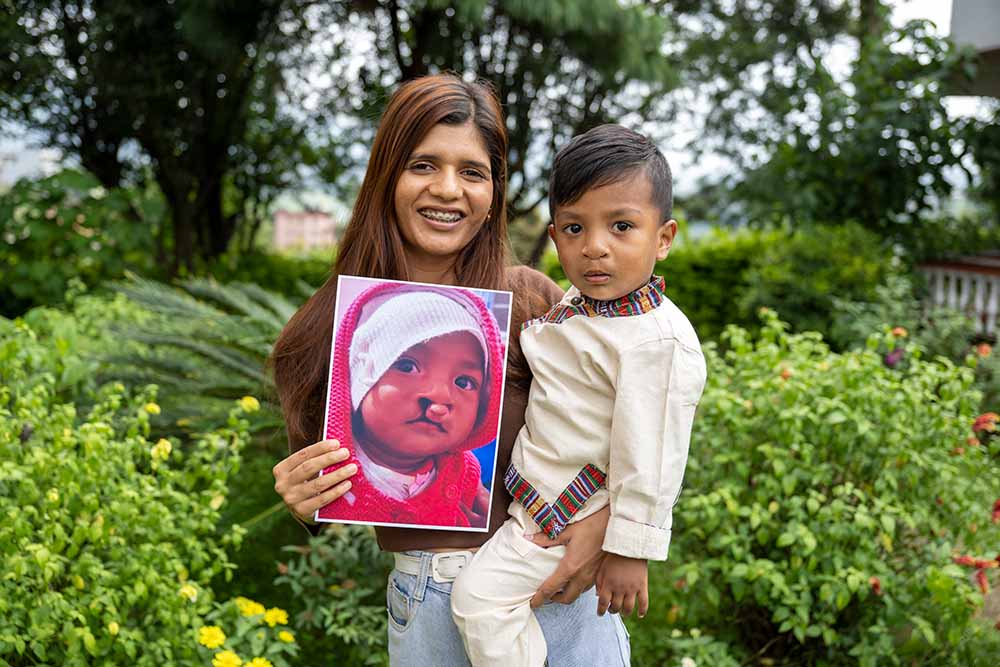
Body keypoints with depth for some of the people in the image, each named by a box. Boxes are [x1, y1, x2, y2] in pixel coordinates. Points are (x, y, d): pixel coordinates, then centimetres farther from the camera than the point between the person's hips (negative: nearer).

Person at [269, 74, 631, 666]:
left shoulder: (531, 301, -10)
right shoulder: (326, 330, -7)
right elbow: (320, 496, 5)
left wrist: (607, 515, -16)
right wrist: (302, 502, -17)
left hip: (560, 594, 0)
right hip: (429, 607, 1)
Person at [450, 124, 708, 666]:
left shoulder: (657, 342, -28)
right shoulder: (581, 300, -1)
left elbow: (647, 458, -25)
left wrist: (631, 552, -21)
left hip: (569, 515, -10)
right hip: (537, 488, 10)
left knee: (479, 595, -11)